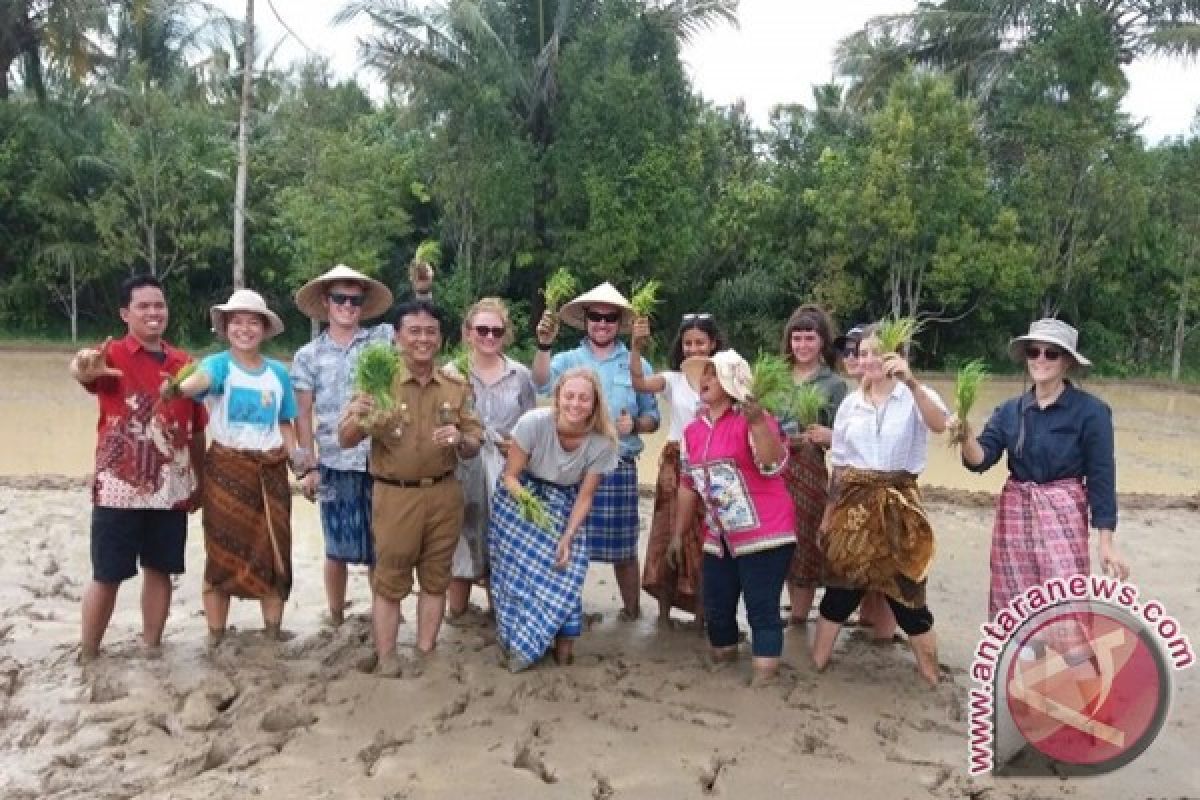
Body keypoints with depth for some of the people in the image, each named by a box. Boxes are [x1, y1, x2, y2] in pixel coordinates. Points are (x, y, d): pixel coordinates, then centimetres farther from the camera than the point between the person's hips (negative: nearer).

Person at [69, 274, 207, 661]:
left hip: (171, 490, 4)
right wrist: (84, 366, -56)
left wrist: (200, 480, 12)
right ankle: (87, 658, 18)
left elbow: (196, 429, 12)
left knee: (160, 571, 11)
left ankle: (152, 650, 24)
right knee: (107, 576, 4)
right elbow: (82, 369, -32)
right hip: (119, 488, -4)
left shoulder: (183, 362, 8)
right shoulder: (112, 354, -6)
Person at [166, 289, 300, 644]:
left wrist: (297, 458, 0)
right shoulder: (218, 363, -6)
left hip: (271, 472, 4)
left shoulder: (278, 372, 6)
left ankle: (274, 633, 20)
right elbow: (202, 378, -32)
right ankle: (215, 638, 13)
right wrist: (178, 387, -54)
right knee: (222, 555, 2)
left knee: (273, 554, 8)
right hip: (226, 470, -3)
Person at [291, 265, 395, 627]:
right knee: (338, 549, 9)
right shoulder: (308, 356, 4)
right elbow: (303, 415, 4)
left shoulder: (383, 338, 4)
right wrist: (309, 467, -1)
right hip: (335, 465, 0)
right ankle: (336, 620, 26)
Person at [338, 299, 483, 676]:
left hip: (444, 494, 3)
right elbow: (345, 440, -8)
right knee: (389, 581, 5)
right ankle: (386, 662, 15)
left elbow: (474, 447, 6)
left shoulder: (457, 387, 3)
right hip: (395, 495, -3)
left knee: (435, 578, 12)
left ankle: (426, 654, 25)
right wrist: (356, 417, -31)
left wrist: (460, 439, -18)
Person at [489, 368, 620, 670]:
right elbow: (510, 476, -14)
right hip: (521, 497, -1)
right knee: (522, 569, -10)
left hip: (565, 505, 2)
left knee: (565, 572, -10)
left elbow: (584, 497, -8)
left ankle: (564, 645, 9)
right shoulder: (533, 422, -26)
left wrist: (568, 537, -19)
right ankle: (519, 643, 9)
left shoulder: (603, 442, -19)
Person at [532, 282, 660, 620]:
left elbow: (653, 417, 10)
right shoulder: (568, 360, 5)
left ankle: (632, 611, 25)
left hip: (619, 467, 0)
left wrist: (635, 425, -12)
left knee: (623, 546, 6)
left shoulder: (637, 365, 7)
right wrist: (544, 345, -33)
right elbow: (543, 384, -16)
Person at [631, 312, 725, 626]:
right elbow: (639, 384, -18)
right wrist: (636, 346, -31)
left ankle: (700, 612, 20)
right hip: (676, 465, 1)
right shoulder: (673, 379, 2)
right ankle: (664, 612, 18)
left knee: (702, 537, 5)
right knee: (669, 534, 5)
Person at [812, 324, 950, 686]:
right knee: (840, 588, 9)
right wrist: (828, 512, 11)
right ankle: (815, 666, 22)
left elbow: (940, 424, -28)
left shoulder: (915, 397, -5)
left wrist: (910, 382, -39)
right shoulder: (850, 403, 7)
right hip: (853, 505, 3)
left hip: (897, 506, -3)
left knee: (907, 593, 3)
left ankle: (932, 678, 19)